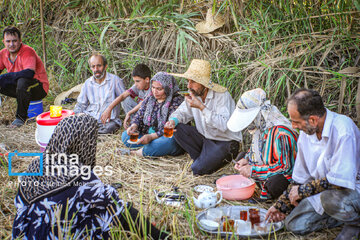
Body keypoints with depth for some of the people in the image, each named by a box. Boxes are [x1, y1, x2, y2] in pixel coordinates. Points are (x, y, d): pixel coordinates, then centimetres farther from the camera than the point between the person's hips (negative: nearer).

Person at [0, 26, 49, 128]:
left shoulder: (27, 51, -20)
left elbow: (30, 73, -35)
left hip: (39, 89, -7)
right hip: (17, 86, 7)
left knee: (22, 81, -37)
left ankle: (21, 117, -18)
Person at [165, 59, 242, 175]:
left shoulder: (222, 96, -21)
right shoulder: (193, 94, -2)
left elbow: (223, 125, -31)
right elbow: (182, 112, 11)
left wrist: (201, 107, -34)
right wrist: (173, 120, -14)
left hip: (225, 142, -7)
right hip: (204, 137, 7)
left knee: (197, 169, -22)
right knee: (177, 128, -13)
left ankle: (225, 158, 6)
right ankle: (202, 158, 0)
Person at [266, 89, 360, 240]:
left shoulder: (343, 129, -26)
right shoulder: (305, 133, 0)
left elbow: (340, 179, -29)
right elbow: (301, 177, 11)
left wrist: (303, 190, -18)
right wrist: (282, 205, 9)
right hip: (324, 192, 7)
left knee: (331, 198, -39)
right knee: (294, 224, -6)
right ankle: (346, 215, 8)